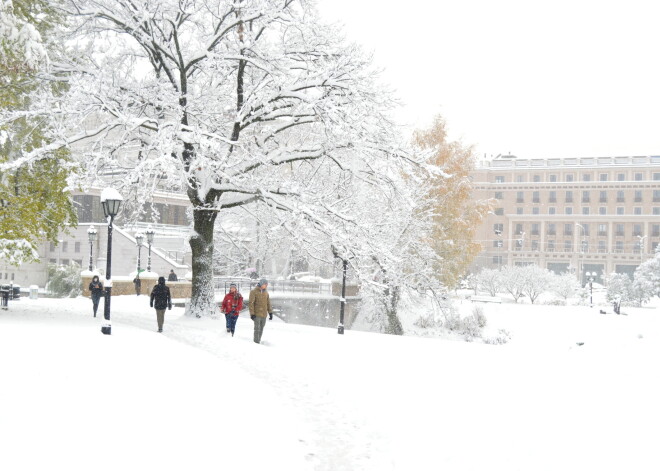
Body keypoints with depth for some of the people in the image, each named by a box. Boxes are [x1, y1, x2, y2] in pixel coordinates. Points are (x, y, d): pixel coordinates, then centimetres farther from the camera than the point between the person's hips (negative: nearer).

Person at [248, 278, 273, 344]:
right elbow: (251, 303, -9)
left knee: (261, 329, 8)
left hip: (264, 314, 6)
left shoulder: (266, 293, 12)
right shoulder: (254, 292, -6)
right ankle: (256, 342, -4)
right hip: (257, 314, -6)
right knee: (257, 328, -9)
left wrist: (270, 312, 9)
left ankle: (258, 341, 15)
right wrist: (252, 313, -14)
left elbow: (268, 303, 17)